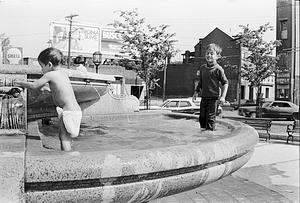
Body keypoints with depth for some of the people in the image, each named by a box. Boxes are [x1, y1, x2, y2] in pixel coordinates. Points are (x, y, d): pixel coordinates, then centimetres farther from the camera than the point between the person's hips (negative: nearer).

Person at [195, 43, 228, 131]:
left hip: (214, 98, -6)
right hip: (204, 97, 6)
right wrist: (197, 91, 20)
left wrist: (223, 96, -14)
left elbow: (225, 83, -8)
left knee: (210, 118, -3)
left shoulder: (218, 69, -9)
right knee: (202, 117, 11)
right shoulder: (202, 68, 9)